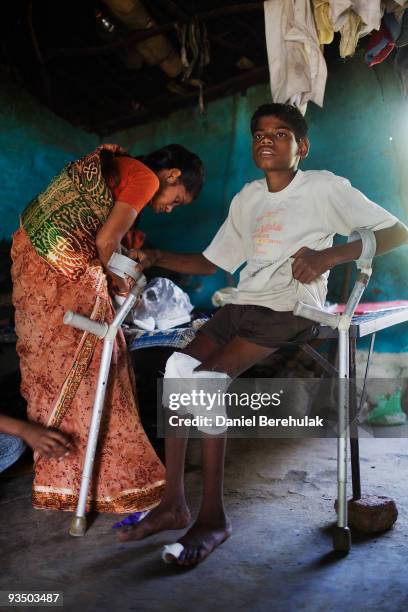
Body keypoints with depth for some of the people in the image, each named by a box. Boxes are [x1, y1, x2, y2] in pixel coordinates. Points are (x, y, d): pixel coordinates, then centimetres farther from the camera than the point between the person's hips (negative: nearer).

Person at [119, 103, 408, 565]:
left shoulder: (323, 187, -1)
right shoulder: (248, 198, 18)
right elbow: (214, 261, 18)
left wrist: (329, 255, -20)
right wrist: (157, 259, 4)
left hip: (290, 309, -6)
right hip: (244, 304, 7)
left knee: (207, 379, -24)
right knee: (178, 366, -14)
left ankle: (213, 517, -10)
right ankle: (173, 503, -6)